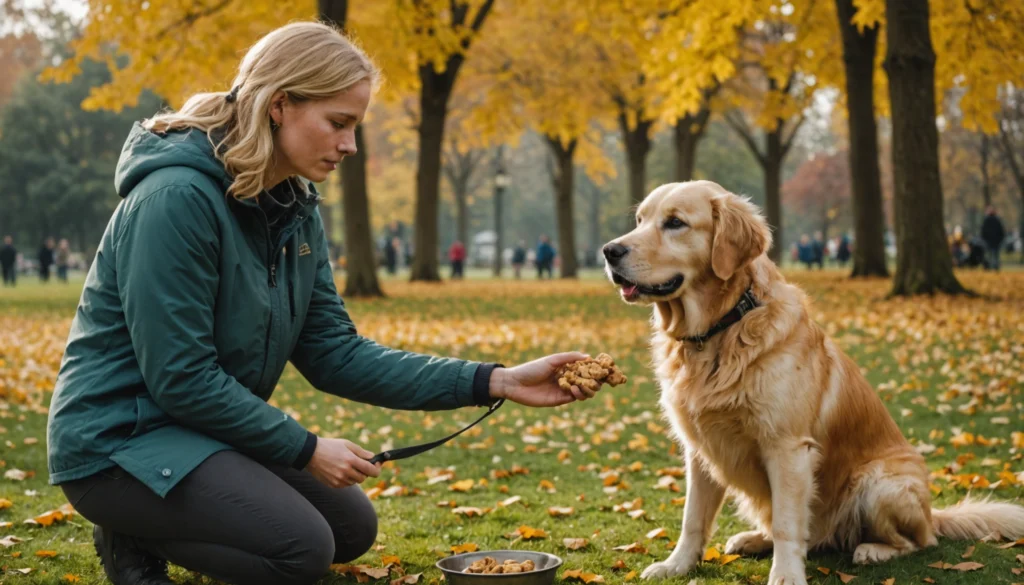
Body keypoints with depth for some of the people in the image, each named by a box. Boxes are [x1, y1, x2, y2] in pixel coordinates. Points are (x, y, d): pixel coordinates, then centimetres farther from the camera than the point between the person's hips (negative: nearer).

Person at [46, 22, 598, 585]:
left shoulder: (295, 208, 2)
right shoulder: (178, 197, -24)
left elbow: (335, 353, -1)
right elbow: (181, 378, -24)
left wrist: (495, 382, -9)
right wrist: (306, 450, -15)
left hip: (204, 428, 9)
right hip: (118, 435, -9)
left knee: (352, 528, 16)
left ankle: (153, 518, 17)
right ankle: (135, 534, -2)